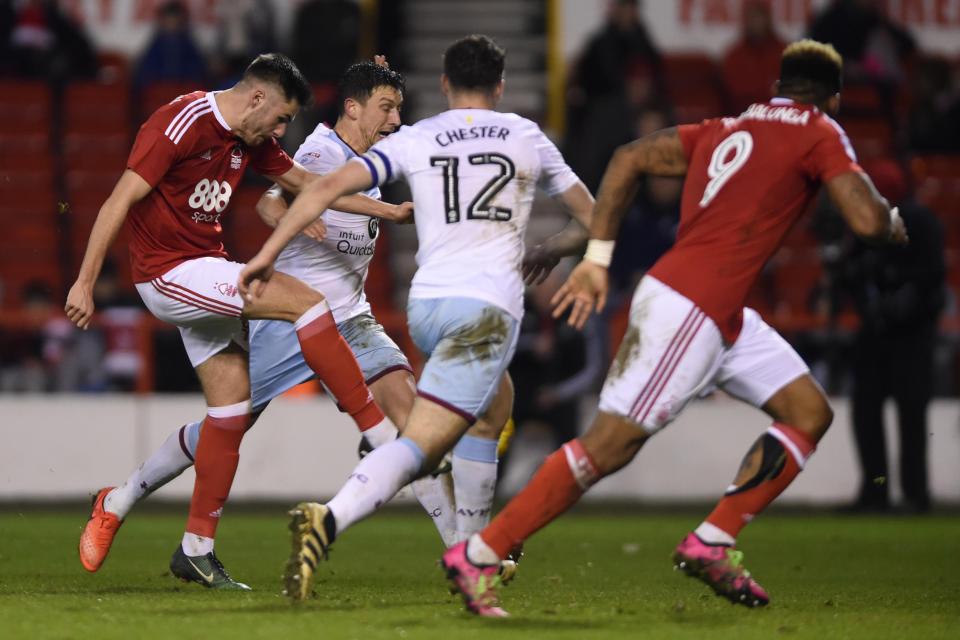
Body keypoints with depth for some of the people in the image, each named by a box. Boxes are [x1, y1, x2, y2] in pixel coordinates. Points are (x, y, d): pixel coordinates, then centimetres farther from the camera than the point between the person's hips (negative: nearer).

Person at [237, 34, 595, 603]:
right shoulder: (526, 137, 11)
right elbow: (593, 219, 21)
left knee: (496, 404, 30)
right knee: (419, 448, -13)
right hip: (488, 307, -4)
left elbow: (329, 186, -2)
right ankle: (328, 522, -39)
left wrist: (267, 255, 0)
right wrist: (550, 253, 41)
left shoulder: (415, 140, 11)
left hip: (426, 305, 4)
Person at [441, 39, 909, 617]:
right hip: (686, 308, -9)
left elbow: (630, 159, 15)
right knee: (611, 445, -8)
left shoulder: (728, 128, 18)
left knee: (810, 413, 11)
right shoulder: (820, 133, -3)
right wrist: (894, 225, 9)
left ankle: (711, 546, 9)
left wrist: (597, 258, 13)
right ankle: (477, 556, -4)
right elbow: (868, 220, -15)